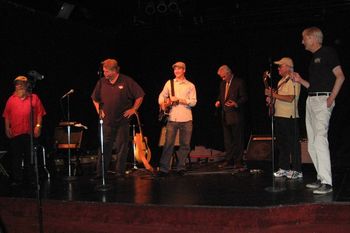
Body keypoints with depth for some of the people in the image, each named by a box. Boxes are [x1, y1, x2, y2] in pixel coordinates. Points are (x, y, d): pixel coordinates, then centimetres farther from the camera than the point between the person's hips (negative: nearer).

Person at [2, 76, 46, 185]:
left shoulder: (34, 98, 7)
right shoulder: (11, 99, 12)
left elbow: (39, 113, 1)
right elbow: (6, 115, 10)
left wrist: (38, 126, -9)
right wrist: (7, 128, 2)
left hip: (30, 132, -1)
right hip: (15, 132, 1)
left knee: (30, 157, 5)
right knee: (16, 157, 3)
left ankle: (29, 178, 14)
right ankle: (16, 179, 9)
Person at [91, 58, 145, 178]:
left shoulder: (126, 81, -6)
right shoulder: (102, 82, 4)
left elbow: (140, 95, -1)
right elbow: (95, 98, 19)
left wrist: (133, 109, -3)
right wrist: (99, 110, 10)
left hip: (123, 120, -2)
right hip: (107, 120, 2)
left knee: (122, 147, 4)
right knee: (104, 147, 1)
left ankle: (120, 172, 14)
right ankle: (100, 172, 6)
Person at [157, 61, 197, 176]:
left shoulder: (190, 86, 6)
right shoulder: (169, 83, 10)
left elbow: (193, 102, -2)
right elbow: (162, 95, 15)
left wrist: (179, 99, -11)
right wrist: (162, 103, -6)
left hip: (186, 119, 1)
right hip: (172, 118, 0)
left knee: (185, 144, 5)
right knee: (168, 143, -4)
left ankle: (181, 167, 17)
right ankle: (164, 168, 0)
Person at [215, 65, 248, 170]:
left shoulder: (239, 82, -7)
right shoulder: (223, 83, 15)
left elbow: (244, 97, -9)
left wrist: (236, 104, -24)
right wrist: (219, 101, 4)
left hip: (236, 115, -7)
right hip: (225, 116, 7)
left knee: (237, 139, -2)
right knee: (227, 139, 11)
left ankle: (238, 161, 3)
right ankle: (229, 160, 19)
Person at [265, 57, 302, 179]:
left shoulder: (293, 80, -10)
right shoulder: (281, 81, 20)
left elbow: (290, 98, -22)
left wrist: (274, 95, -17)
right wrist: (271, 99, 7)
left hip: (289, 117, -10)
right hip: (279, 116, 10)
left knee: (293, 144, -6)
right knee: (281, 143, 13)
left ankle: (297, 171, -3)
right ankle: (284, 168, 21)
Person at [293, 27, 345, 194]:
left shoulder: (328, 53, -3)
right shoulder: (313, 58, 21)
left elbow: (340, 76, -9)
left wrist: (332, 98, -17)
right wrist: (300, 80, 10)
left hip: (323, 99, -10)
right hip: (311, 100, 10)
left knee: (320, 140, -18)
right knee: (312, 144, 9)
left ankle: (327, 183, -18)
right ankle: (321, 178, 16)